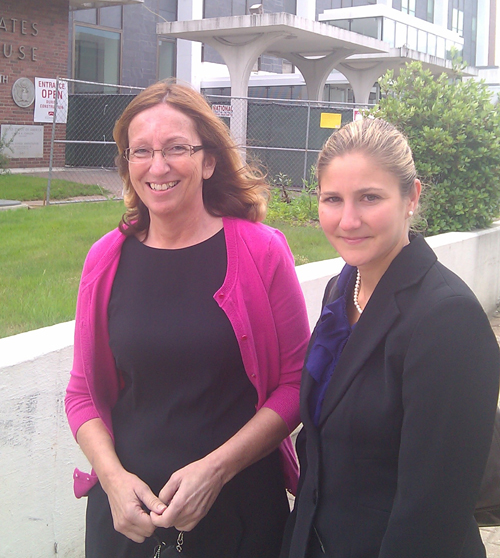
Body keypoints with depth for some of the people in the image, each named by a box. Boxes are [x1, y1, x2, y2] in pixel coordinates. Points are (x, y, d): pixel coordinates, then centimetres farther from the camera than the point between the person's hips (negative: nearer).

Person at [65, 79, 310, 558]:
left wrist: (216, 469, -15)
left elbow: (295, 383, -7)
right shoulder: (106, 259, -1)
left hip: (239, 503, -2)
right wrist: (113, 477, -9)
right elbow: (84, 392, 5)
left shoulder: (259, 250, -9)